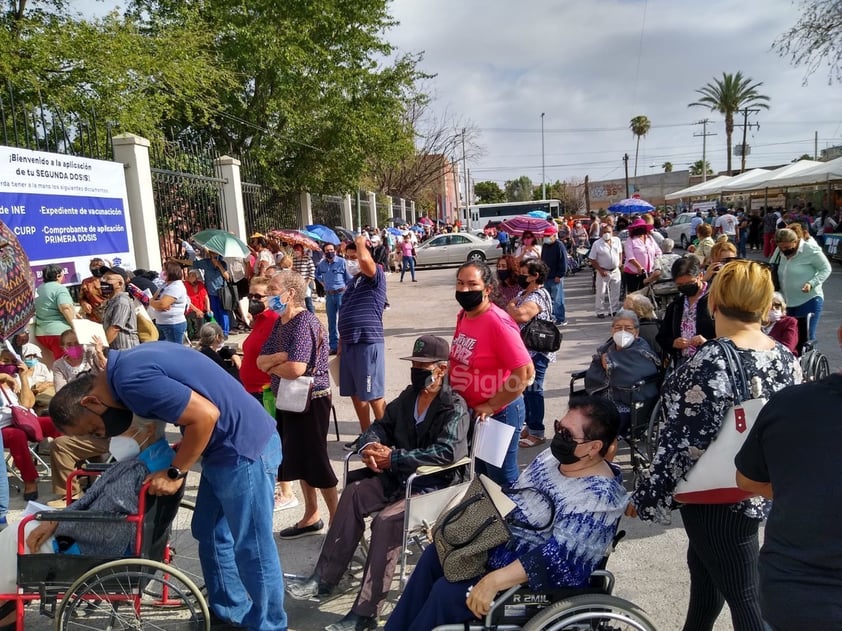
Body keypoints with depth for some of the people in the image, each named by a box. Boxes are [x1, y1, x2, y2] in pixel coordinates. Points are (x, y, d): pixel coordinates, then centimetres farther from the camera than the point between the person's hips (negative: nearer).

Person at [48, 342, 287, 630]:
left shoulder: (132, 380, -21)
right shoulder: (128, 363, 9)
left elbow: (206, 416, -24)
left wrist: (175, 473, -13)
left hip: (245, 448, -10)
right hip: (225, 446, 10)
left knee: (252, 548, 4)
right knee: (211, 534, 21)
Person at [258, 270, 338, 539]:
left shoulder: (305, 323, -20)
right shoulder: (280, 323, 8)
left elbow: (296, 368, -29)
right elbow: (261, 360, 4)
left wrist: (272, 365, -8)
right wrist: (280, 357, -18)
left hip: (311, 401, -9)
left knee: (315, 461, -1)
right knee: (298, 459, 17)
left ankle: (337, 519, 15)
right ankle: (311, 517, 32)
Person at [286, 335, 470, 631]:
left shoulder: (455, 408, -14)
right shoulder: (408, 396, 10)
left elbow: (446, 452, -27)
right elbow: (382, 425, 15)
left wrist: (392, 458, -25)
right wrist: (370, 446, -10)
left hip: (433, 485, -7)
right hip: (399, 476, 7)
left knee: (386, 520, -28)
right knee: (353, 493, -15)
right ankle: (324, 578, -8)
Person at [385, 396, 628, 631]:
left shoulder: (599, 497, -26)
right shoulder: (554, 455, 0)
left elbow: (558, 557, -31)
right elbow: (514, 498, 12)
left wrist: (494, 581, -34)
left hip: (537, 579, -9)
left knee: (445, 591, -17)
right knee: (434, 555, 7)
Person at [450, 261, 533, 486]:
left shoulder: (498, 322, -24)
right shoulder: (463, 315, 1)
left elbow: (525, 372, -27)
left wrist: (491, 406, -20)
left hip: (498, 413, -8)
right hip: (469, 411, 8)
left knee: (501, 480, 10)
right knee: (480, 474, 24)